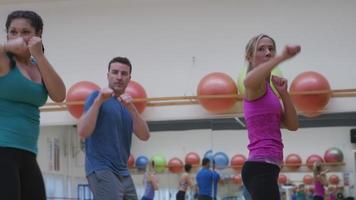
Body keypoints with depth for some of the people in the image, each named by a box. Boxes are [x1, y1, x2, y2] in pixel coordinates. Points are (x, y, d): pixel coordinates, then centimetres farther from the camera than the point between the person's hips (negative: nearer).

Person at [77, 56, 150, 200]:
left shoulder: (127, 106, 17)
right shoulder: (97, 97, -3)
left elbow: (144, 136, 0)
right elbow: (82, 132, -16)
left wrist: (131, 108, -13)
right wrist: (98, 101, -21)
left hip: (123, 173, 8)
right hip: (102, 171, -8)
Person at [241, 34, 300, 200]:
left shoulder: (267, 90, 22)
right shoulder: (257, 85, -6)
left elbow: (292, 125, 15)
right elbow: (248, 81, -35)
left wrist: (283, 93, 4)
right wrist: (282, 57, -35)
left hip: (263, 167, 11)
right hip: (261, 167, -10)